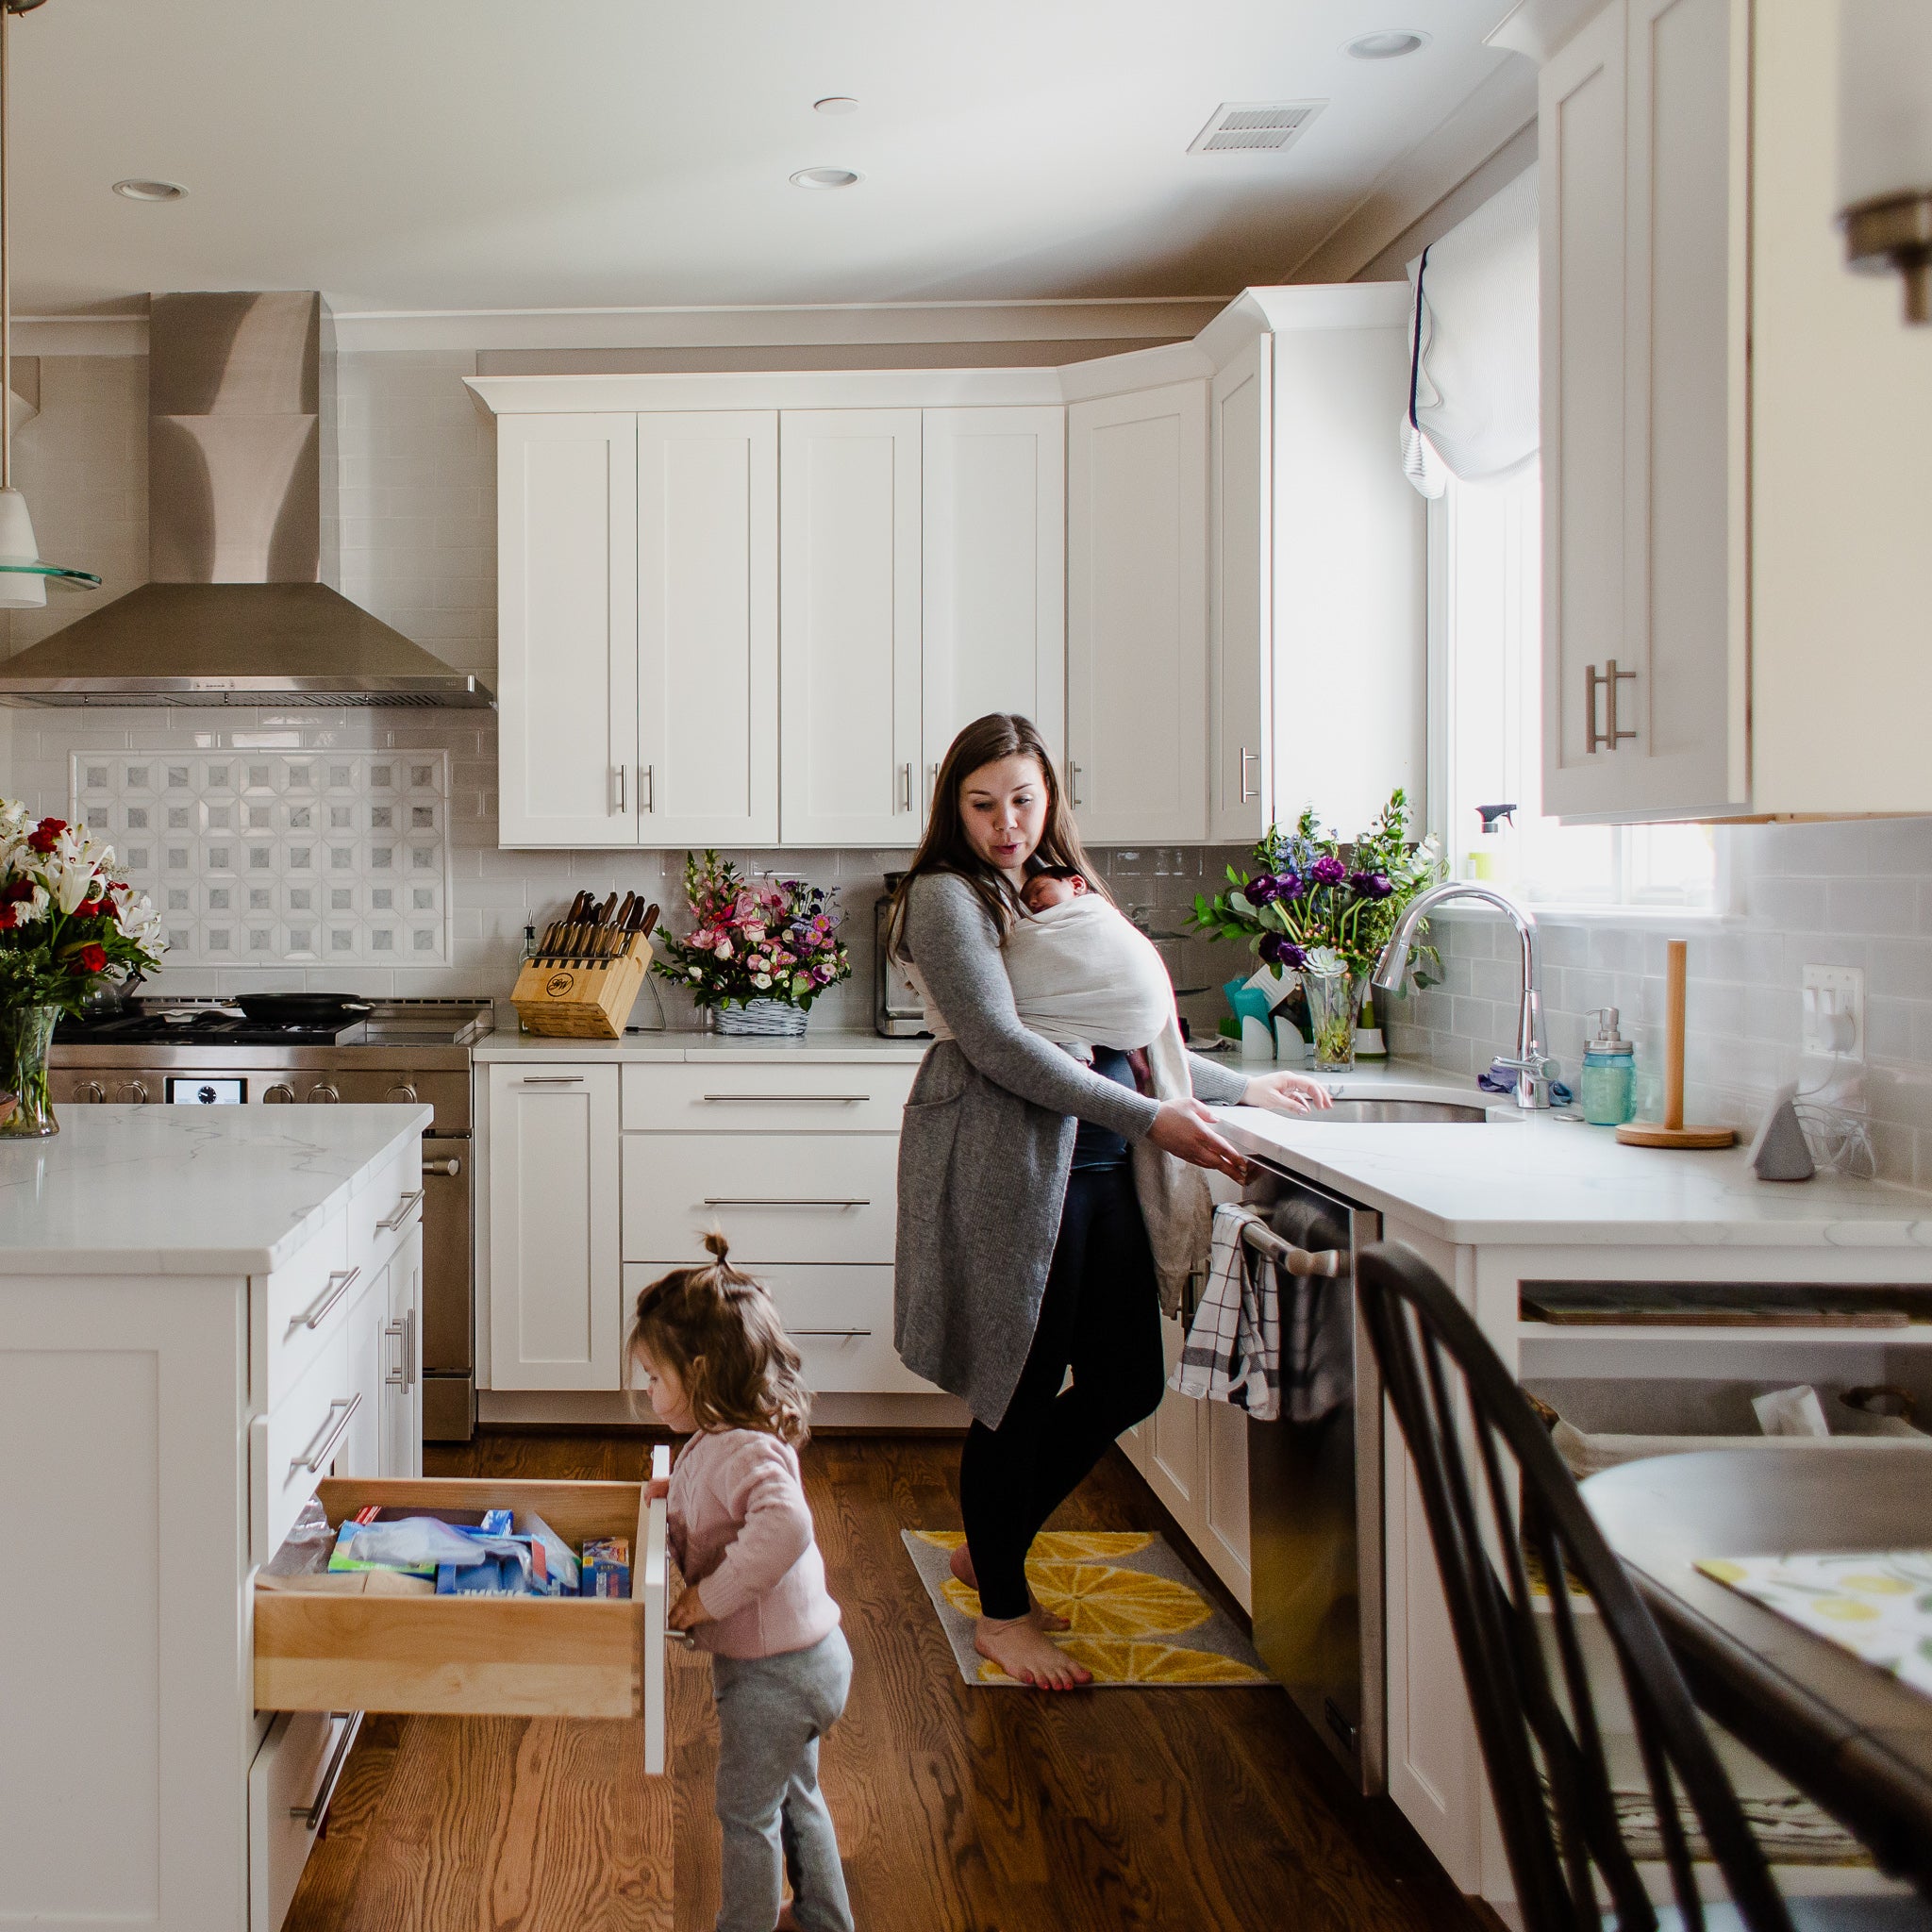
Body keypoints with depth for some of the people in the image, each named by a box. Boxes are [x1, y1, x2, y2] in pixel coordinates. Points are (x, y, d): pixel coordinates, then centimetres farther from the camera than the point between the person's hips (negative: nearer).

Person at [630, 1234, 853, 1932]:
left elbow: (784, 1525, -46)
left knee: (746, 1811, 8)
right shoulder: (724, 1439, 3)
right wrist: (681, 1489, 6)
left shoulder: (740, 1451, -29)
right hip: (801, 1656, 10)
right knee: (795, 1797, 27)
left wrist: (711, 1596, -36)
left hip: (772, 1670, -10)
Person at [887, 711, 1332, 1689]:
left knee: (1126, 1382, 9)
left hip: (1095, 1165, 8)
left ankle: (990, 1545, 30)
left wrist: (1242, 1087, 27)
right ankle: (1003, 1611, 17)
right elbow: (999, 1043, -15)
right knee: (1021, 1390, -1)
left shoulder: (1063, 890, 19)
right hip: (1006, 1167, -8)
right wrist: (1151, 1119, -18)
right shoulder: (947, 896, -5)